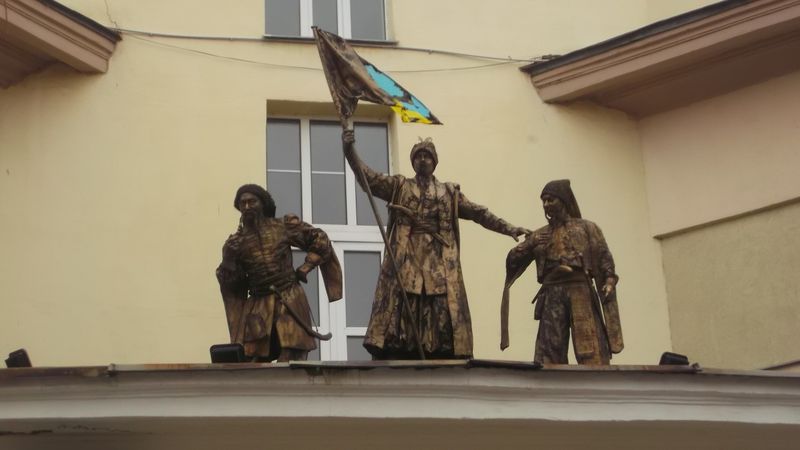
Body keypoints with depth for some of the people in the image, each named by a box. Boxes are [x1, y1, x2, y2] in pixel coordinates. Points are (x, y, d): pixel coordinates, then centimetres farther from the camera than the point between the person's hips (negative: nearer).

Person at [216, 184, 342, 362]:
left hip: (290, 304, -2)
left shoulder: (284, 227, 1)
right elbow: (230, 283, 6)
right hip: (258, 309, 2)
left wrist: (304, 269, 1)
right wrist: (229, 259, -11)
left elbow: (320, 240, 9)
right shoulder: (236, 243, 5)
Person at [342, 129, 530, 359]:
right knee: (400, 314, -10)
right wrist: (350, 150, -11)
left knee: (442, 317, -5)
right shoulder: (399, 186, 14)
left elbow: (478, 213, 14)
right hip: (405, 263, -2)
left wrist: (507, 228, 4)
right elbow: (368, 178, 3)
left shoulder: (450, 192, 18)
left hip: (440, 266, 2)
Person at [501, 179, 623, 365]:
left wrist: (609, 281, -13)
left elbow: (604, 259, 5)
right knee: (549, 355, -4)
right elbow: (513, 259, 14)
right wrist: (531, 246, -4)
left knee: (591, 352, -10)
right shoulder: (540, 235, 19)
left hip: (581, 291, -2)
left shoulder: (586, 227, 13)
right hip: (552, 295, 3)